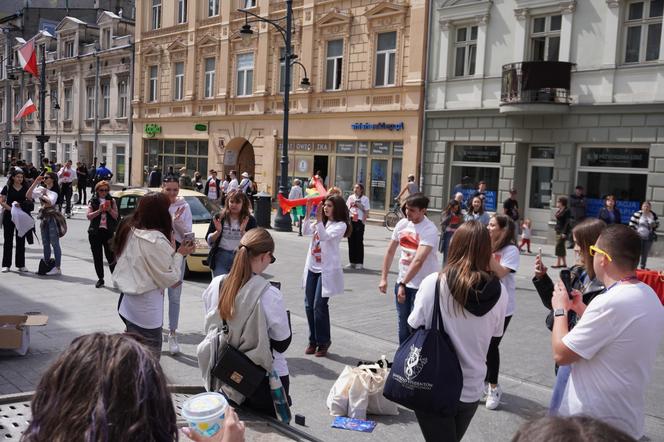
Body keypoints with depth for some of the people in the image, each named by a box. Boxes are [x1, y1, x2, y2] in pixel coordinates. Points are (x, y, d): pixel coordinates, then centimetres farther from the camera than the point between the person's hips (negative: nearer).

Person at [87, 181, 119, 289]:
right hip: (95, 232, 1)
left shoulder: (111, 201, 8)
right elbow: (88, 216, -2)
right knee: (97, 257, 6)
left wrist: (109, 210, -13)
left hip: (108, 232, -1)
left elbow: (116, 216, 4)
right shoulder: (93, 202, 7)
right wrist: (99, 211, -14)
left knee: (110, 256, -5)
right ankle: (100, 279, 16)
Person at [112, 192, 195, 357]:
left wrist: (170, 250, 3)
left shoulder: (129, 230, 0)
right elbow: (170, 279, -15)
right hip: (145, 308, -8)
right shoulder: (157, 241, -23)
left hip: (127, 300, 8)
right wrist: (179, 254, -4)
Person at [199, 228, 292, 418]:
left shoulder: (216, 285, -9)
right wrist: (284, 316, 1)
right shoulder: (269, 294, -23)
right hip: (266, 378, -4)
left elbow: (212, 327, 4)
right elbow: (282, 343, -12)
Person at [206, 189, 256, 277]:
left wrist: (243, 231, -19)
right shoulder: (219, 217, 7)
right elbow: (208, 240, 8)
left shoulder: (250, 220, 2)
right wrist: (218, 231, -10)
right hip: (220, 257, 1)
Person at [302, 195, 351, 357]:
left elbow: (325, 236, -22)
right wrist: (308, 213, -8)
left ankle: (323, 341, 9)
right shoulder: (321, 222, 12)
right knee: (309, 305, 7)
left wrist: (319, 219, -30)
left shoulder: (341, 225, -8)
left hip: (327, 270, -7)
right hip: (312, 268, 7)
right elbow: (305, 231, 1)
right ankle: (313, 340, 20)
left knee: (319, 306, -7)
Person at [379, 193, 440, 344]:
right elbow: (390, 251, 11)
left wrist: (403, 284, -31)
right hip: (402, 281, 7)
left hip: (422, 286, -6)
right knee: (403, 325, 18)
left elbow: (418, 261, -27)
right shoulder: (402, 224, 1)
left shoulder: (429, 230, -19)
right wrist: (383, 278, 8)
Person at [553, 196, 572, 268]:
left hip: (563, 231, -9)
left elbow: (567, 222, -17)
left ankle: (558, 263, -8)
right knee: (561, 247, 13)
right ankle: (564, 263, 21)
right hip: (558, 231, 9)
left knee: (559, 246, -10)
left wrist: (564, 232, -21)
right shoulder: (559, 211, 12)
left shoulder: (567, 211, -13)